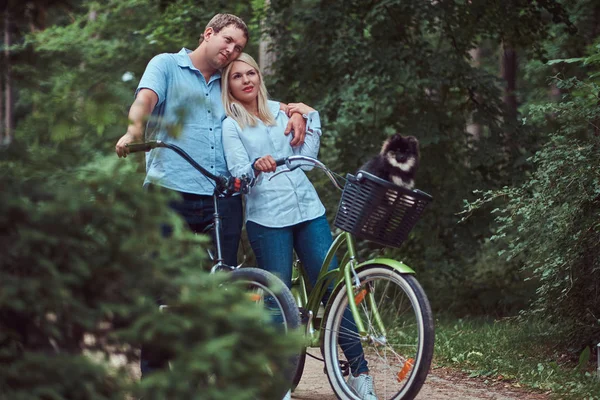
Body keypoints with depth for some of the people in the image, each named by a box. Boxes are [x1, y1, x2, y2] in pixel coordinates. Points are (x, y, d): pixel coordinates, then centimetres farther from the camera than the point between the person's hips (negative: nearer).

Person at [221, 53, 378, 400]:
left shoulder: (281, 111, 17)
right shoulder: (231, 125, 5)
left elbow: (306, 156, 13)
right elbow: (238, 174, -7)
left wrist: (311, 118, 5)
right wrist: (257, 166, -27)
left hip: (308, 209, 3)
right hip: (267, 216, -3)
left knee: (333, 288, -2)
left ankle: (360, 372, 0)